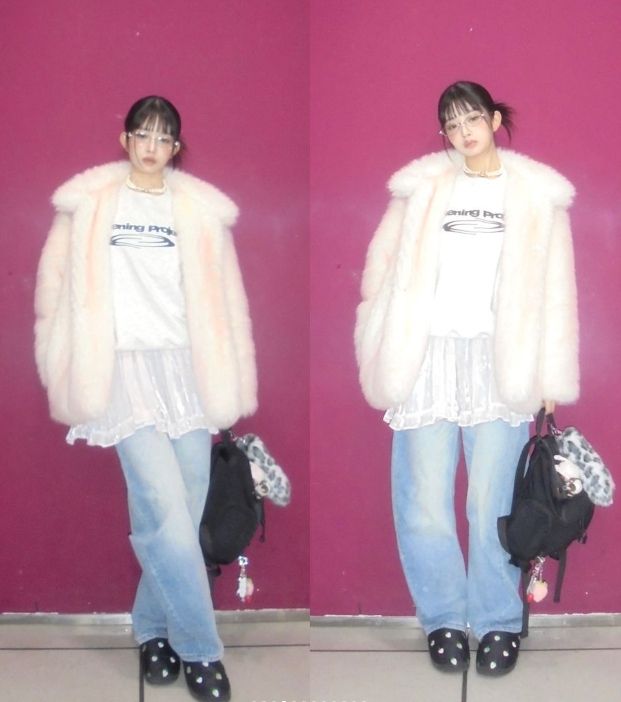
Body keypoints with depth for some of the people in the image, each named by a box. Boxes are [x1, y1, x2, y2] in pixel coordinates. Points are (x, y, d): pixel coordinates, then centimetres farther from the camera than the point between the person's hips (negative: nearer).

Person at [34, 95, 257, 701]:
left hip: (187, 368, 2)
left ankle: (153, 627, 27)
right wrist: (64, 366, 5)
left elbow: (224, 297, 7)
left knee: (181, 513, 4)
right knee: (166, 511, -11)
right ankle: (199, 647, 5)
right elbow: (57, 282, 8)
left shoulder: (199, 208, 6)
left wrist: (233, 380, 5)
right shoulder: (88, 203, 4)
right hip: (125, 368, -2)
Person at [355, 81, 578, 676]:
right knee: (424, 505, 1)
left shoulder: (537, 192, 7)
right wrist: (382, 355, 2)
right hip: (428, 358, 1)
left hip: (500, 362, 0)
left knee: (493, 504, 0)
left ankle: (498, 623, 19)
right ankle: (444, 619, 19)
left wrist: (551, 375, 2)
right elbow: (384, 268, 7)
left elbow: (555, 288, 5)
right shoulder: (421, 186, 7)